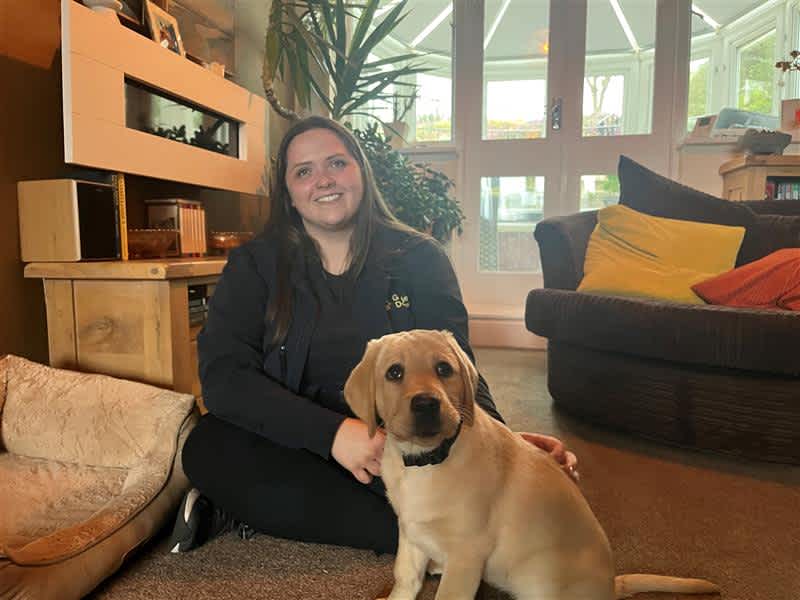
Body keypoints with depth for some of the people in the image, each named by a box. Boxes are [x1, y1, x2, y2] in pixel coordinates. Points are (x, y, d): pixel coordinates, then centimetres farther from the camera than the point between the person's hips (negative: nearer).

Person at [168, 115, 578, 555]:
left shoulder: (418, 258, 1)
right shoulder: (255, 265, 1)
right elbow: (222, 375, -11)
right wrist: (332, 431, -25)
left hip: (400, 448, 2)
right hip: (295, 446, -1)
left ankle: (252, 511, -12)